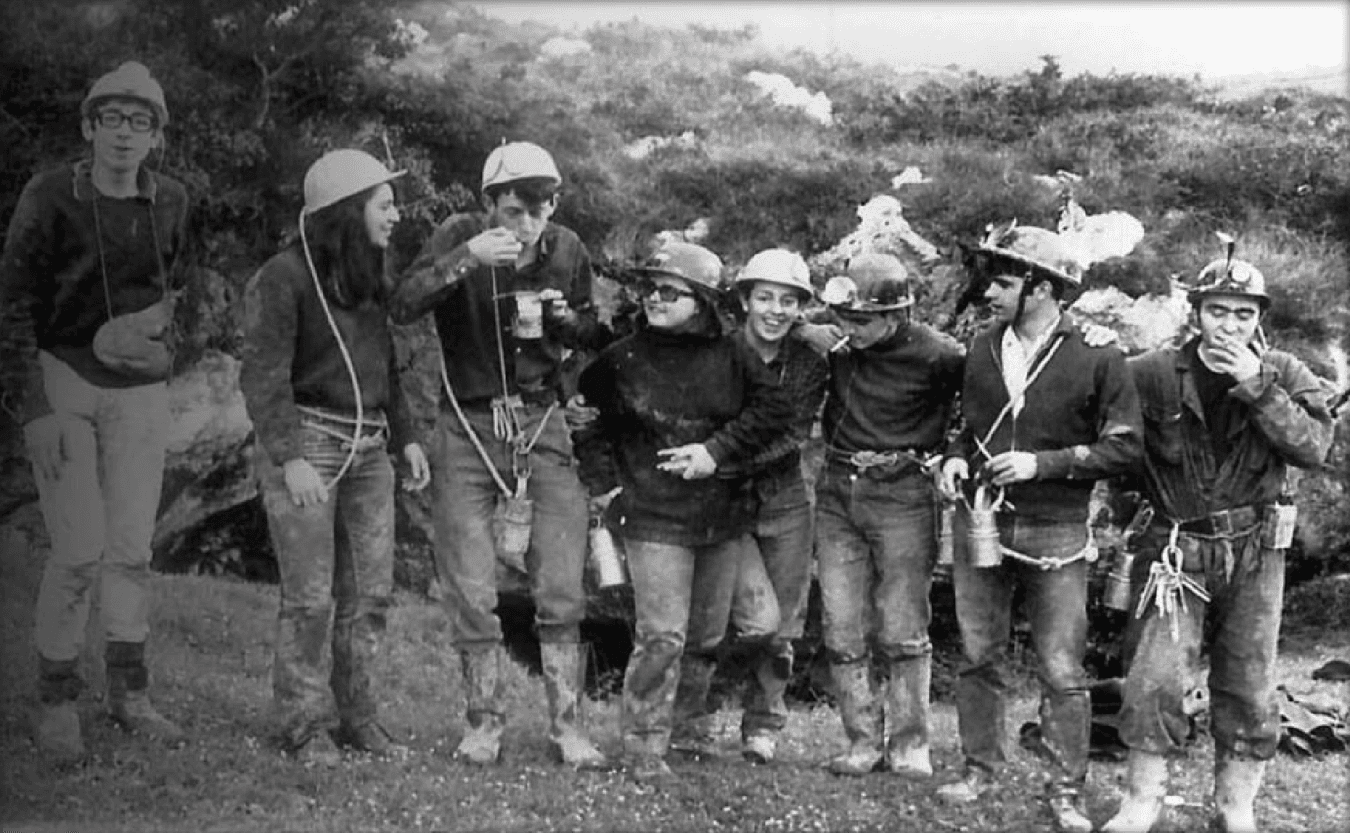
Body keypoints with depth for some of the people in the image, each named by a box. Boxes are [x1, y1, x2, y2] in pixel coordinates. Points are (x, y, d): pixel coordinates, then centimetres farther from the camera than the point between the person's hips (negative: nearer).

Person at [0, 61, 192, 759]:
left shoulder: (169, 202, 0)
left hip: (139, 391, 3)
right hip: (61, 381, -3)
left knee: (132, 548, 6)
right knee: (79, 553, -7)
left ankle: (128, 694, 19)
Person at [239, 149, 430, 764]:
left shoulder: (371, 280, 14)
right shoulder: (283, 279, -9)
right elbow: (263, 375, -13)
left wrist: (405, 436, 15)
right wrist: (289, 458, -21)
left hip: (367, 450, 7)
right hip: (305, 443, -7)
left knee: (370, 591, 5)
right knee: (310, 596, -6)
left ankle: (356, 713, 16)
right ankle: (302, 726, 6)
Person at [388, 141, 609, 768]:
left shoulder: (567, 251, 1)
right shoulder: (459, 237, -8)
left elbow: (597, 337, 14)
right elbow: (402, 307, -23)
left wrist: (564, 318, -8)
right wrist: (467, 259, -32)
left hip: (542, 422, 2)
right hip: (468, 426, -2)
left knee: (561, 587, -2)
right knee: (471, 592, 1)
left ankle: (566, 724, 10)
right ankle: (484, 722, 17)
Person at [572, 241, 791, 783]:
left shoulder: (730, 357, -1)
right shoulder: (620, 360, -3)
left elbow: (773, 408, -2)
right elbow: (587, 425, 9)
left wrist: (717, 451, -12)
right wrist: (604, 485, 1)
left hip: (724, 517, 3)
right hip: (654, 518, -3)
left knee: (708, 634, 14)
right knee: (662, 636, -10)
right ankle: (644, 746, 0)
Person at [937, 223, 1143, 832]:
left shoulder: (1096, 357, -10)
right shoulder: (983, 348, 6)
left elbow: (1124, 445, -9)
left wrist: (1042, 463, -17)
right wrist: (956, 457, -2)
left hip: (1055, 533, -4)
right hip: (980, 522, 5)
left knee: (1061, 671, 1)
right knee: (978, 656, 11)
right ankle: (980, 769, 26)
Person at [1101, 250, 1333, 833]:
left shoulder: (1283, 376, -1)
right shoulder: (1154, 375, -4)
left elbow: (1314, 447, -15)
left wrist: (1256, 388, -22)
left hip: (1255, 551, 1)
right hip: (1177, 549, -1)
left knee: (1248, 688, 8)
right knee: (1155, 679, -9)